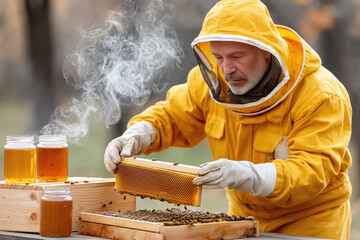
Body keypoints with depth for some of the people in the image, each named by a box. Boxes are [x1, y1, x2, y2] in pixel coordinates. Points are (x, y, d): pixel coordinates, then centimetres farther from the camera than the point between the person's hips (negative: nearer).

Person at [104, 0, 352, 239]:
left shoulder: (322, 97, -25)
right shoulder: (214, 80, -8)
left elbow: (314, 169, -33)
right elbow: (173, 116, 7)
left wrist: (250, 176, -49)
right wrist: (138, 135, -15)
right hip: (244, 214, 5)